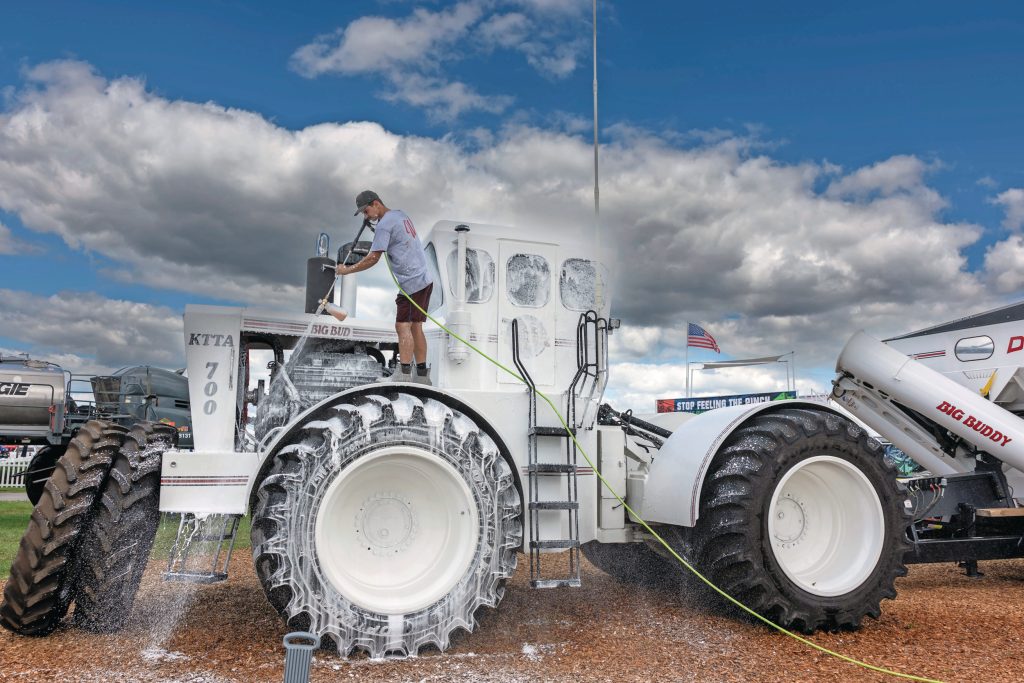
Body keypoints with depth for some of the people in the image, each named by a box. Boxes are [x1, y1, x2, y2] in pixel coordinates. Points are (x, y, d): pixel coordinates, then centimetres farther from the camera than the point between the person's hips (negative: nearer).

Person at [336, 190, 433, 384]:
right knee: (415, 327, 10)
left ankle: (403, 374, -18)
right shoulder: (400, 214, 16)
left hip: (412, 284, -9)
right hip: (425, 280, 9)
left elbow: (372, 259, -12)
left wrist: (346, 270, -3)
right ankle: (421, 376, 11)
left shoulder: (384, 224, -11)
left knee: (403, 326, -12)